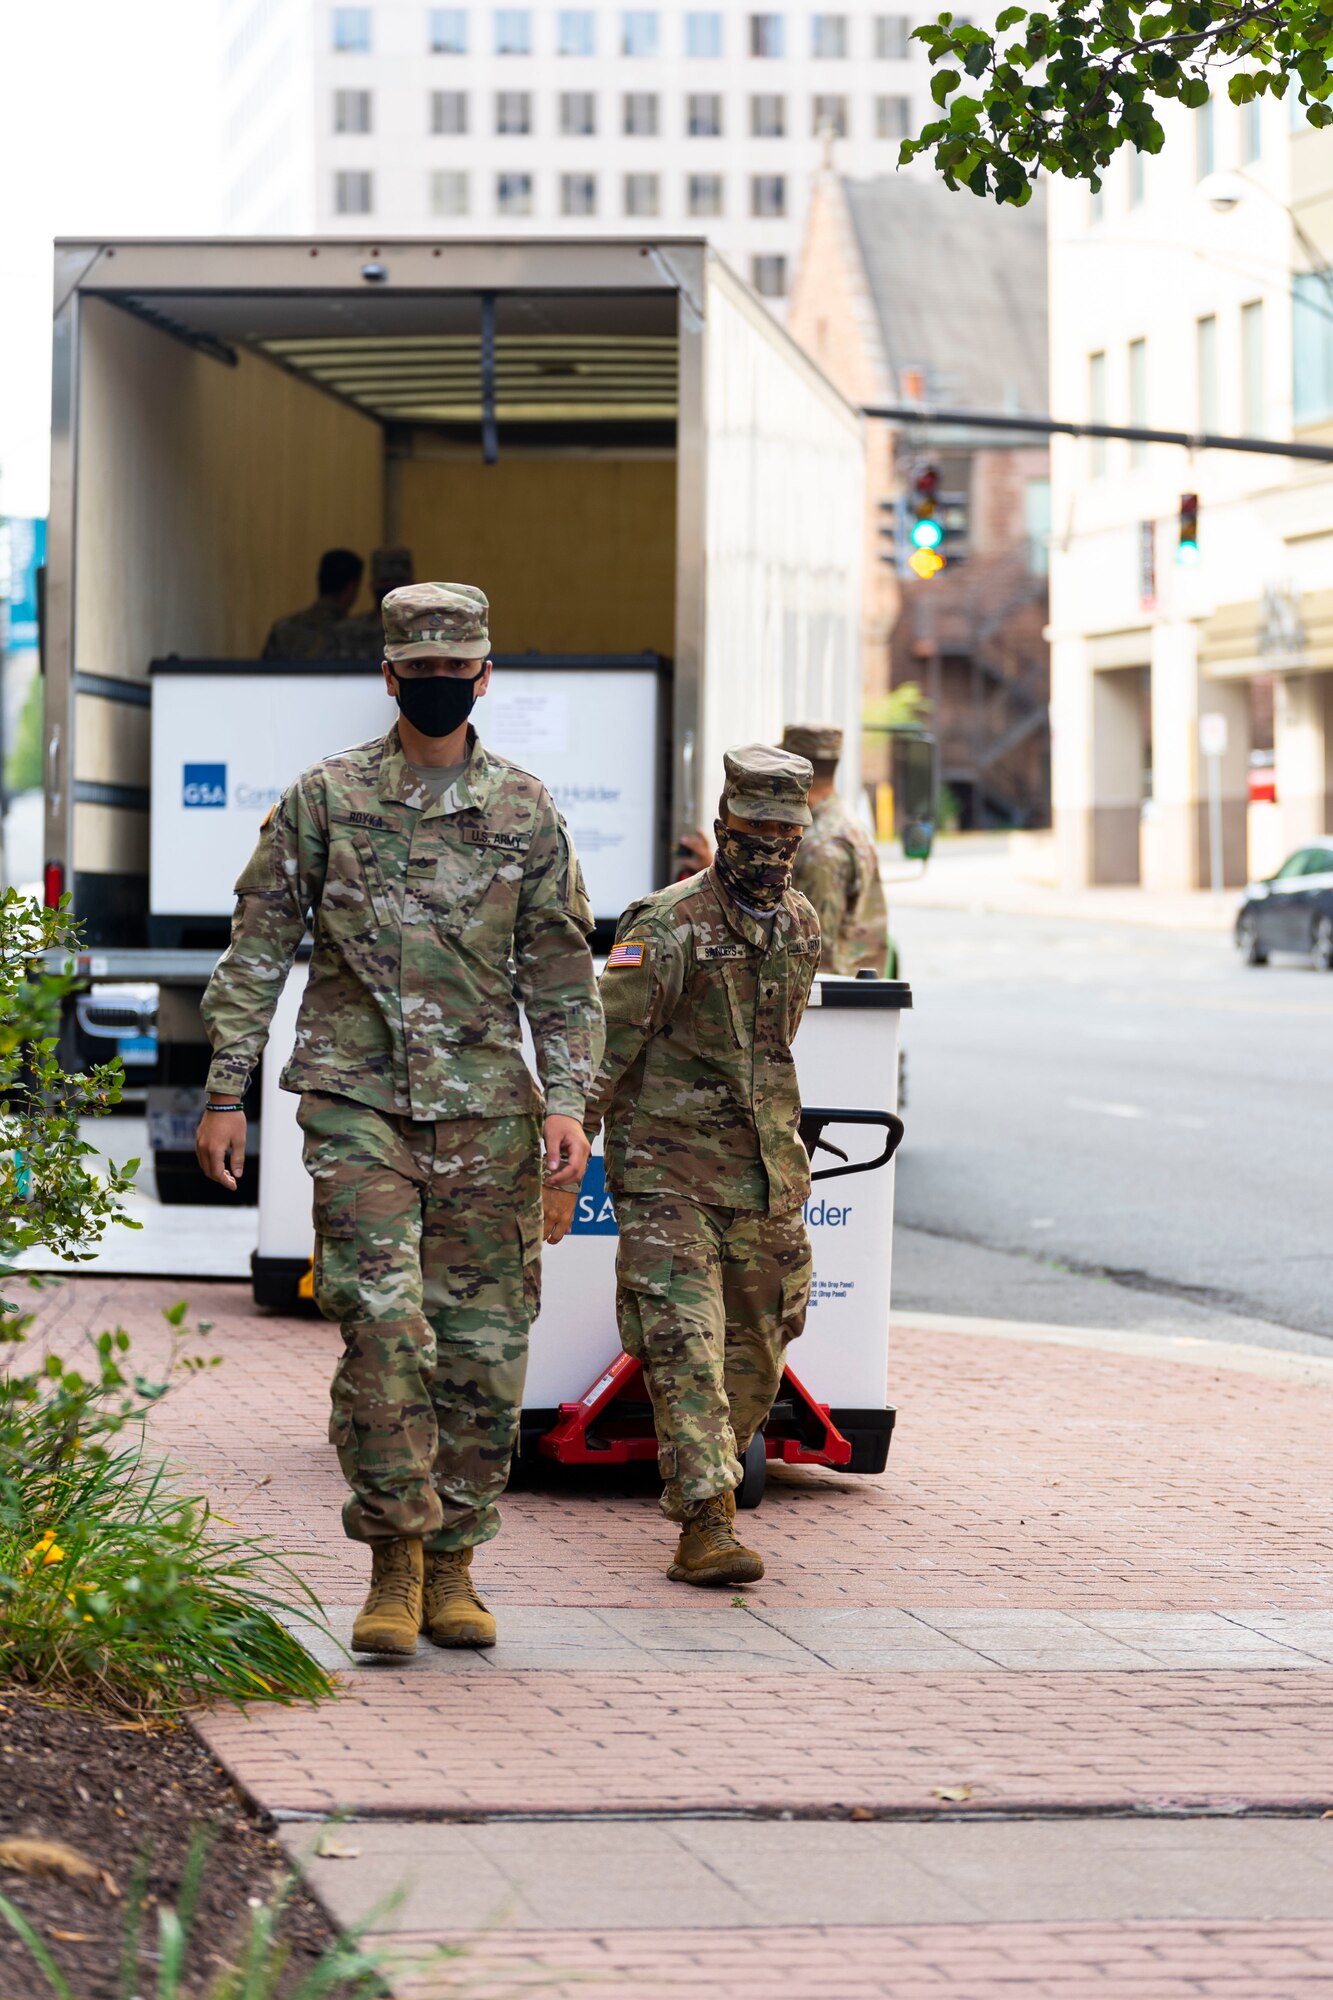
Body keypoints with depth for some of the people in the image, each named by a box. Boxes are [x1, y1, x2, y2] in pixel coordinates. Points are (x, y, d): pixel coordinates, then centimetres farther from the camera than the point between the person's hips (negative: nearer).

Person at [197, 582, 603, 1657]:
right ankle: (394, 1566, -6)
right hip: (356, 1100, -2)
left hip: (485, 1112, 2)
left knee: (484, 1346, 3)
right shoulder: (325, 798, 4)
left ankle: (452, 1566, 15)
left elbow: (563, 971, 10)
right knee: (383, 1322, -14)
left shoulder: (527, 812, 8)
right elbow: (258, 951, 6)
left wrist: (567, 1101, -2)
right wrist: (226, 1092, 1)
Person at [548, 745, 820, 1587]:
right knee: (685, 1344, -13)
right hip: (669, 1173, -7)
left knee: (759, 1345, 13)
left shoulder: (801, 926, 9)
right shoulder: (668, 927, -13)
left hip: (766, 1175, 7)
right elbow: (605, 1048, -14)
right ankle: (706, 1520, -17)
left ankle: (703, 1480, 33)